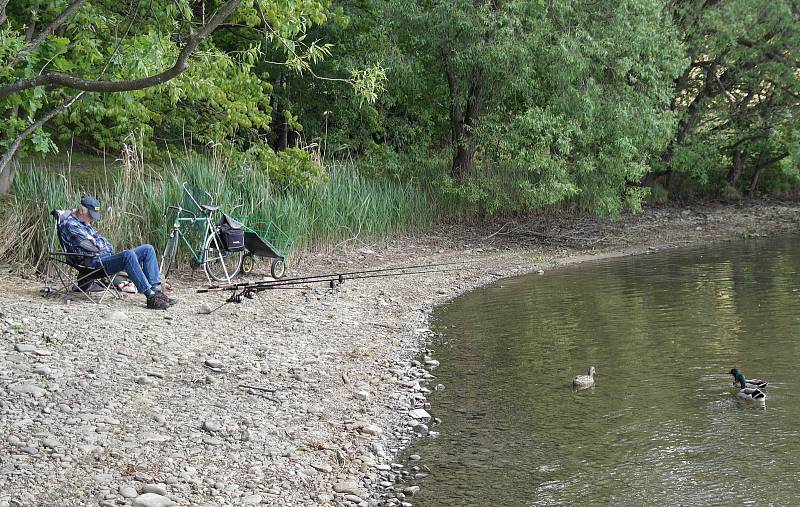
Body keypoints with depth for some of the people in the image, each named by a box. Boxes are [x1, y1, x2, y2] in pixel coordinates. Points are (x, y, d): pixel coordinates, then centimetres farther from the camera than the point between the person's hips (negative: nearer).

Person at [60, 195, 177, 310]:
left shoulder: (85, 222, 23)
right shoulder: (69, 224, -10)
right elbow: (94, 246, -15)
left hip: (108, 256, 10)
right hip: (95, 263, -10)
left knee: (148, 249, -1)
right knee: (128, 255, -37)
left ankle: (156, 290, -15)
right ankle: (151, 297, -39)